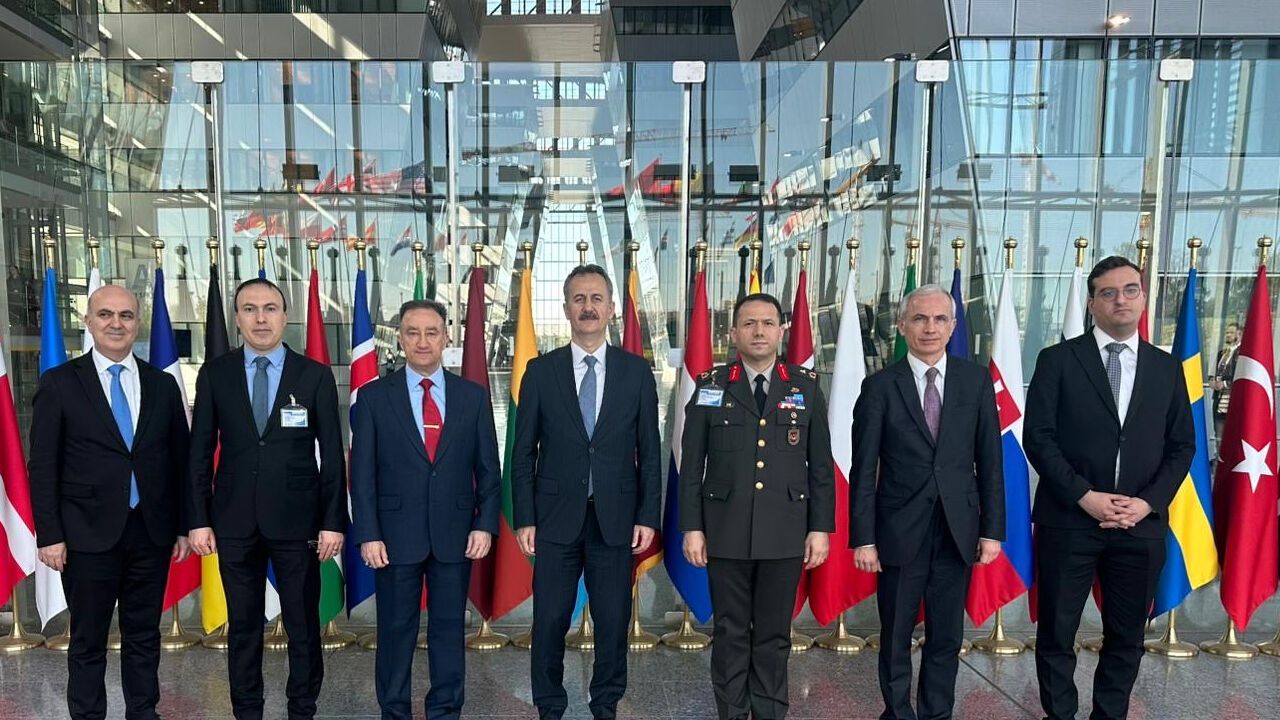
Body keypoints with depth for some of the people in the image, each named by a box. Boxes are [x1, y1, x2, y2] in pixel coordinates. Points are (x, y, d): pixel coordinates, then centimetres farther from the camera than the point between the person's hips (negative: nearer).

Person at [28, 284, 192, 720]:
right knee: (88, 640, 10)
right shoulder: (59, 384, -1)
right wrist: (49, 535, -8)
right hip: (88, 534, -2)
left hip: (152, 533, 3)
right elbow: (43, 466, -3)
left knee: (144, 636, 13)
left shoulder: (162, 384, 6)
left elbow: (180, 459, 8)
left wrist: (183, 526, 6)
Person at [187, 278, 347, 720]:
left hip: (297, 519, -1)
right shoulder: (215, 374, 3)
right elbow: (200, 451, 5)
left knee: (304, 626, 8)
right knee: (243, 627, 13)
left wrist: (334, 521, -5)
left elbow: (332, 455, -1)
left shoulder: (315, 375, -1)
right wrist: (199, 519, -1)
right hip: (235, 520, 1)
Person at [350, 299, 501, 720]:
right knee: (396, 630, 11)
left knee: (449, 628, 11)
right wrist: (368, 535, -8)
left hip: (455, 534, 1)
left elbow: (488, 469, 5)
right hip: (396, 534, -1)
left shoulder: (473, 396, 4)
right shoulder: (373, 397, 0)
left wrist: (485, 524, -3)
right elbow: (362, 473, -2)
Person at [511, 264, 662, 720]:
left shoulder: (636, 371, 3)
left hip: (615, 518, 1)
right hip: (556, 516, 0)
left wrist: (648, 517, -1)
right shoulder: (541, 371, 1)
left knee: (613, 620, 9)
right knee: (550, 620, 7)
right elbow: (523, 453, 2)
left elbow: (648, 452, 4)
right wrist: (524, 519, -3)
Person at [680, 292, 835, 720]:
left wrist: (821, 527, 1)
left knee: (774, 635, 11)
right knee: (731, 633, 9)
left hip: (785, 533, 1)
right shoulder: (710, 387, 1)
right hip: (726, 532, 0)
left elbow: (821, 466, 5)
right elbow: (692, 465, 1)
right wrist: (692, 527, -3)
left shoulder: (806, 387, 3)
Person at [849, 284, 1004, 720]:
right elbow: (863, 470, -5)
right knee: (895, 639, 12)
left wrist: (992, 529, 1)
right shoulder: (880, 386, -5)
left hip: (957, 531, 2)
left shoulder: (976, 380, 2)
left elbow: (990, 461, 4)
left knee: (947, 639, 13)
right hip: (900, 532, -2)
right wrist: (863, 538, -8)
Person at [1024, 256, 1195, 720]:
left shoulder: (1167, 368, 9)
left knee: (1127, 637, 13)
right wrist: (1085, 496, -14)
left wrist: (1149, 501, -7)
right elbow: (1037, 437, -7)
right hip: (1068, 520, -3)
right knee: (1057, 634, 6)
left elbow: (1181, 447, 8)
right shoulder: (1058, 360, -2)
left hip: (1141, 525, 3)